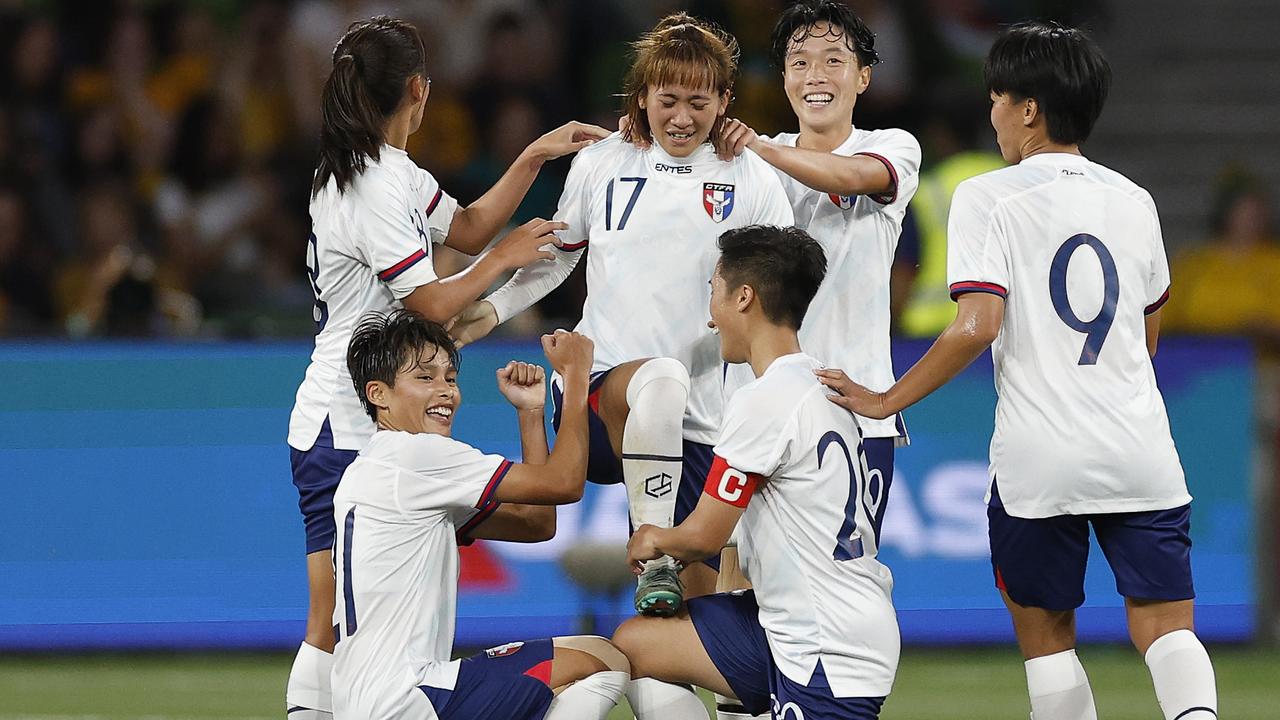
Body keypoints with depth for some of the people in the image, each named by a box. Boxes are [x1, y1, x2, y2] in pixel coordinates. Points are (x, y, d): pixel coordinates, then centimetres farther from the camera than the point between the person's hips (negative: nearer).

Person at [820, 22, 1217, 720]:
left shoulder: (989, 197, -3)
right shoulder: (1134, 201, 13)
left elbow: (976, 327, -14)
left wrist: (885, 401, -5)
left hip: (1037, 462, -3)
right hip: (1141, 454, 3)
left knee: (1046, 634, 11)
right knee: (1164, 627, -1)